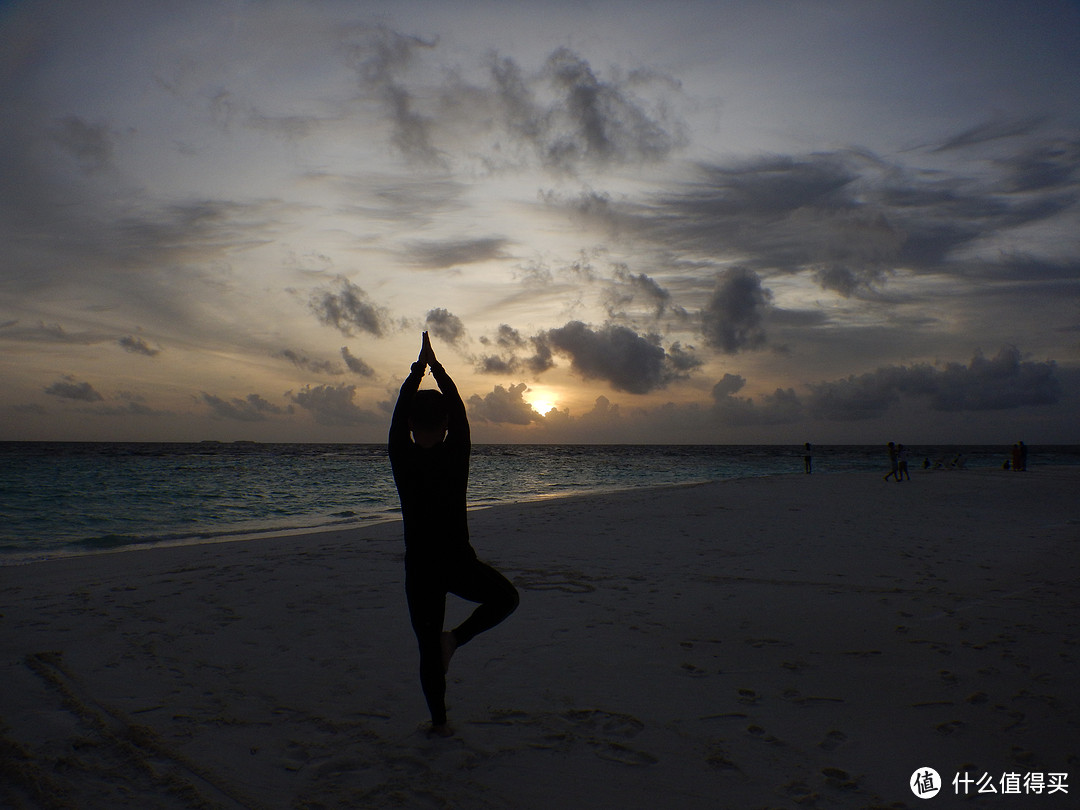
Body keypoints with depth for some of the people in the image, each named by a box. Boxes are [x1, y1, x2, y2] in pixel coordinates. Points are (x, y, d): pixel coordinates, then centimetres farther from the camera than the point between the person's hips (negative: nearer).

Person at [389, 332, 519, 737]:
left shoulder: (403, 459, -9)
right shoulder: (456, 456, -10)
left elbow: (401, 407, 4)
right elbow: (458, 407, 3)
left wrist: (419, 366, 14)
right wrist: (435, 366, 13)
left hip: (419, 568, 2)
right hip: (459, 564, -2)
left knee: (429, 646, 14)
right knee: (505, 597, 23)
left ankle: (439, 721, 19)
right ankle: (456, 638, 4)